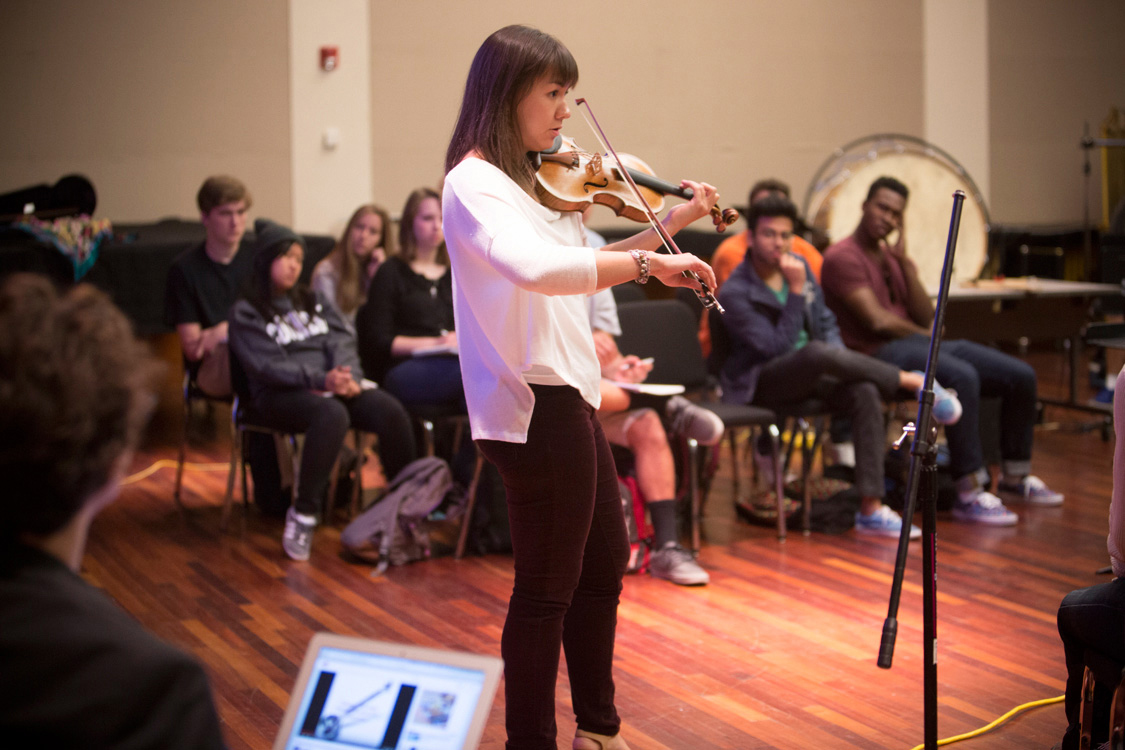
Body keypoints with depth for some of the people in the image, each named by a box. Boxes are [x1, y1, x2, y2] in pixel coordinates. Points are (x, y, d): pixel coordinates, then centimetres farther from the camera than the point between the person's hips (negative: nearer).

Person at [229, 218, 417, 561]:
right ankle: (302, 516, -31)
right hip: (280, 395, -5)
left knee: (391, 411, -25)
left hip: (333, 384, 5)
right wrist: (321, 379, -22)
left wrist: (347, 376, -13)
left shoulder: (313, 301, 25)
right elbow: (266, 365, -8)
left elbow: (342, 341, 10)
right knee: (332, 415, -39)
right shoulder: (245, 312, 6)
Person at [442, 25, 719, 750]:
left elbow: (580, 264, 23)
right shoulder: (474, 185, -17)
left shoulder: (534, 180, 10)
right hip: (536, 408, -10)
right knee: (548, 589, 0)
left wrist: (667, 226, 15)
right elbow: (533, 267, -37)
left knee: (605, 563, 22)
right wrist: (647, 263, -36)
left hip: (564, 398, 10)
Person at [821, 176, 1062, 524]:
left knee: (1021, 376, -1)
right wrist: (926, 336, 0)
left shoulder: (891, 255, 20)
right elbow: (877, 321, -15)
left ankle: (1015, 479, 15)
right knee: (962, 377, -37)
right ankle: (969, 495, -35)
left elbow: (926, 318, 9)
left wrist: (904, 262, 1)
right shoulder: (842, 257, -6)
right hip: (879, 353, -9)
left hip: (918, 344, 9)